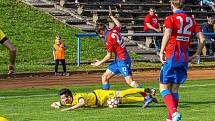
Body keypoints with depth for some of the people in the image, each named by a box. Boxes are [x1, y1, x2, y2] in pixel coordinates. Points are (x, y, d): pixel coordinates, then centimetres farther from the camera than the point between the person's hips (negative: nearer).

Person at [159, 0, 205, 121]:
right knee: (174, 90, 15)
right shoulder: (191, 20, 10)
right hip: (184, 59, 5)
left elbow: (167, 34, -24)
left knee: (164, 88, 2)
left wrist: (161, 52, -18)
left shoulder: (170, 19, -5)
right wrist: (197, 54, 14)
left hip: (171, 57, -5)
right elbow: (202, 39, 4)